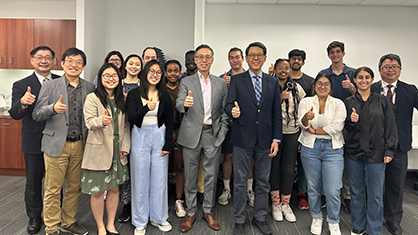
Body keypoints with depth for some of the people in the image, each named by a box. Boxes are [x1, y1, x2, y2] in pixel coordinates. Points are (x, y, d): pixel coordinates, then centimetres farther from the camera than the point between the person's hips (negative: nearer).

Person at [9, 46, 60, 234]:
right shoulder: (22, 85, -3)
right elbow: (15, 114, -13)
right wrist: (23, 102, -33)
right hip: (34, 142, -1)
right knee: (33, 182, 13)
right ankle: (34, 217, 32)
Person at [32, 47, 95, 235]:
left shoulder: (89, 88, 6)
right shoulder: (49, 86, 0)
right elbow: (36, 115, -4)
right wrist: (53, 108, -24)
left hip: (79, 145, 3)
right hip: (57, 144, -3)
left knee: (75, 187, 13)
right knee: (53, 189, 4)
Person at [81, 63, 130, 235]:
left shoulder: (121, 99, 9)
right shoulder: (92, 98, -5)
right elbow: (89, 122, -15)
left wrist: (125, 147, 5)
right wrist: (101, 120, -37)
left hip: (117, 151, 5)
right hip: (98, 150, -4)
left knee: (114, 188, 13)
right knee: (97, 192, 4)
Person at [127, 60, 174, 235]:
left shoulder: (164, 96, 4)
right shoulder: (134, 94, -2)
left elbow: (169, 121, 5)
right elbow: (131, 118, -14)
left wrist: (167, 145, -1)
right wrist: (147, 108, -32)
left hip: (159, 137, 2)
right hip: (140, 138, -2)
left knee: (160, 179, 9)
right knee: (140, 180, 6)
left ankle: (158, 218, 27)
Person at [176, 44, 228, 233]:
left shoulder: (221, 83, 8)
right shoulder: (186, 82, 2)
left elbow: (224, 111, 9)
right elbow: (178, 105, -12)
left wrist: (222, 132, -1)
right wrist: (185, 104, -35)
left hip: (213, 135, 2)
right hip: (192, 135, -1)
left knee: (211, 176, 10)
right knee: (190, 176, 8)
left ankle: (208, 211, 28)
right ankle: (190, 212, 25)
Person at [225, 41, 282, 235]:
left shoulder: (273, 82, 9)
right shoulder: (236, 80, 1)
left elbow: (277, 113, 7)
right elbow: (229, 104, -6)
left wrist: (276, 139, 1)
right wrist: (233, 111, -31)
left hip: (265, 140, 3)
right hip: (242, 139, -2)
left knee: (263, 182, 13)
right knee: (240, 182, 8)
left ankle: (260, 217, 32)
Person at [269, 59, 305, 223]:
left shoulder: (296, 88, 7)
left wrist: (303, 135, 8)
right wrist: (279, 98, -18)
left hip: (292, 133, 2)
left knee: (288, 169, 5)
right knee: (274, 167, 7)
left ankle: (285, 204, 21)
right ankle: (275, 204, 23)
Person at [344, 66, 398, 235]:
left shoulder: (382, 101, 3)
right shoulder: (349, 102, 5)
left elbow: (390, 127, 2)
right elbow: (346, 127, 8)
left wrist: (389, 151, -4)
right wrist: (352, 121, -14)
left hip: (376, 154, -1)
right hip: (353, 152, 1)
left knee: (375, 194, 3)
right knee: (356, 191, 12)